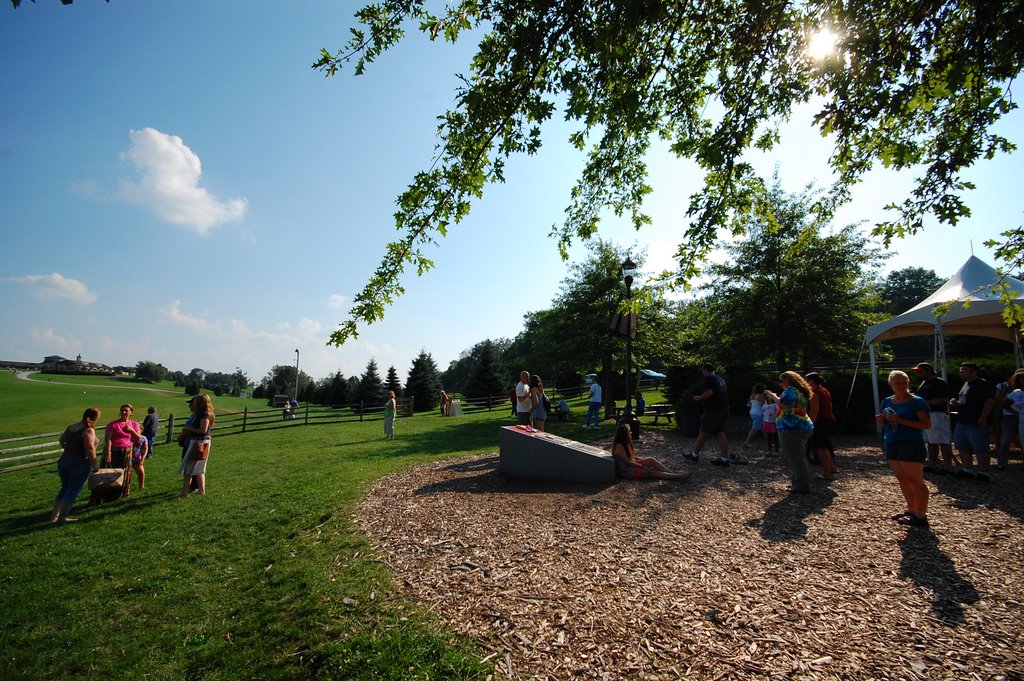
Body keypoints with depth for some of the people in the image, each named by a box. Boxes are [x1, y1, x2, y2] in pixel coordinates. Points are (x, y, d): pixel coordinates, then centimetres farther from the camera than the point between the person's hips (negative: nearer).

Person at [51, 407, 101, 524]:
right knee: (73, 492, 3)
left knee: (64, 489, 20)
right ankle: (62, 518, 8)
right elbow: (89, 448, -23)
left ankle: (54, 516, 24)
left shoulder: (71, 427, 9)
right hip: (80, 463, -8)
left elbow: (62, 441, 22)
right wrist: (94, 465, -15)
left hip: (64, 461, 8)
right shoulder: (89, 430, -15)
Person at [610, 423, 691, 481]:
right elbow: (627, 462, -22)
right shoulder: (619, 446, -20)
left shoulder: (625, 444, 11)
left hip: (632, 464, 9)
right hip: (627, 471, -9)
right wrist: (643, 466, -20)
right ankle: (678, 476, -17)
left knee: (652, 460, -7)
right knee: (651, 472, -16)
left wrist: (643, 460, 4)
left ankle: (673, 473, -6)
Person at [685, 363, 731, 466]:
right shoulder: (720, 379, 18)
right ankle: (724, 459, 4)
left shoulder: (708, 378, -9)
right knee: (721, 433, 6)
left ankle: (694, 455, 9)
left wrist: (699, 398, -7)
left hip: (713, 410, -8)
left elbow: (709, 392, -23)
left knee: (703, 432, 0)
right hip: (724, 409, 8)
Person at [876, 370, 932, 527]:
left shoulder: (917, 402, -7)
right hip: (892, 444, 7)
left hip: (911, 445, -7)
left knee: (915, 481, -4)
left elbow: (927, 424, -14)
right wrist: (880, 420, -2)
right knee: (902, 480, 12)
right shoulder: (887, 401, 11)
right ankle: (911, 510, 23)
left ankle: (921, 516, 1)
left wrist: (901, 421, -22)